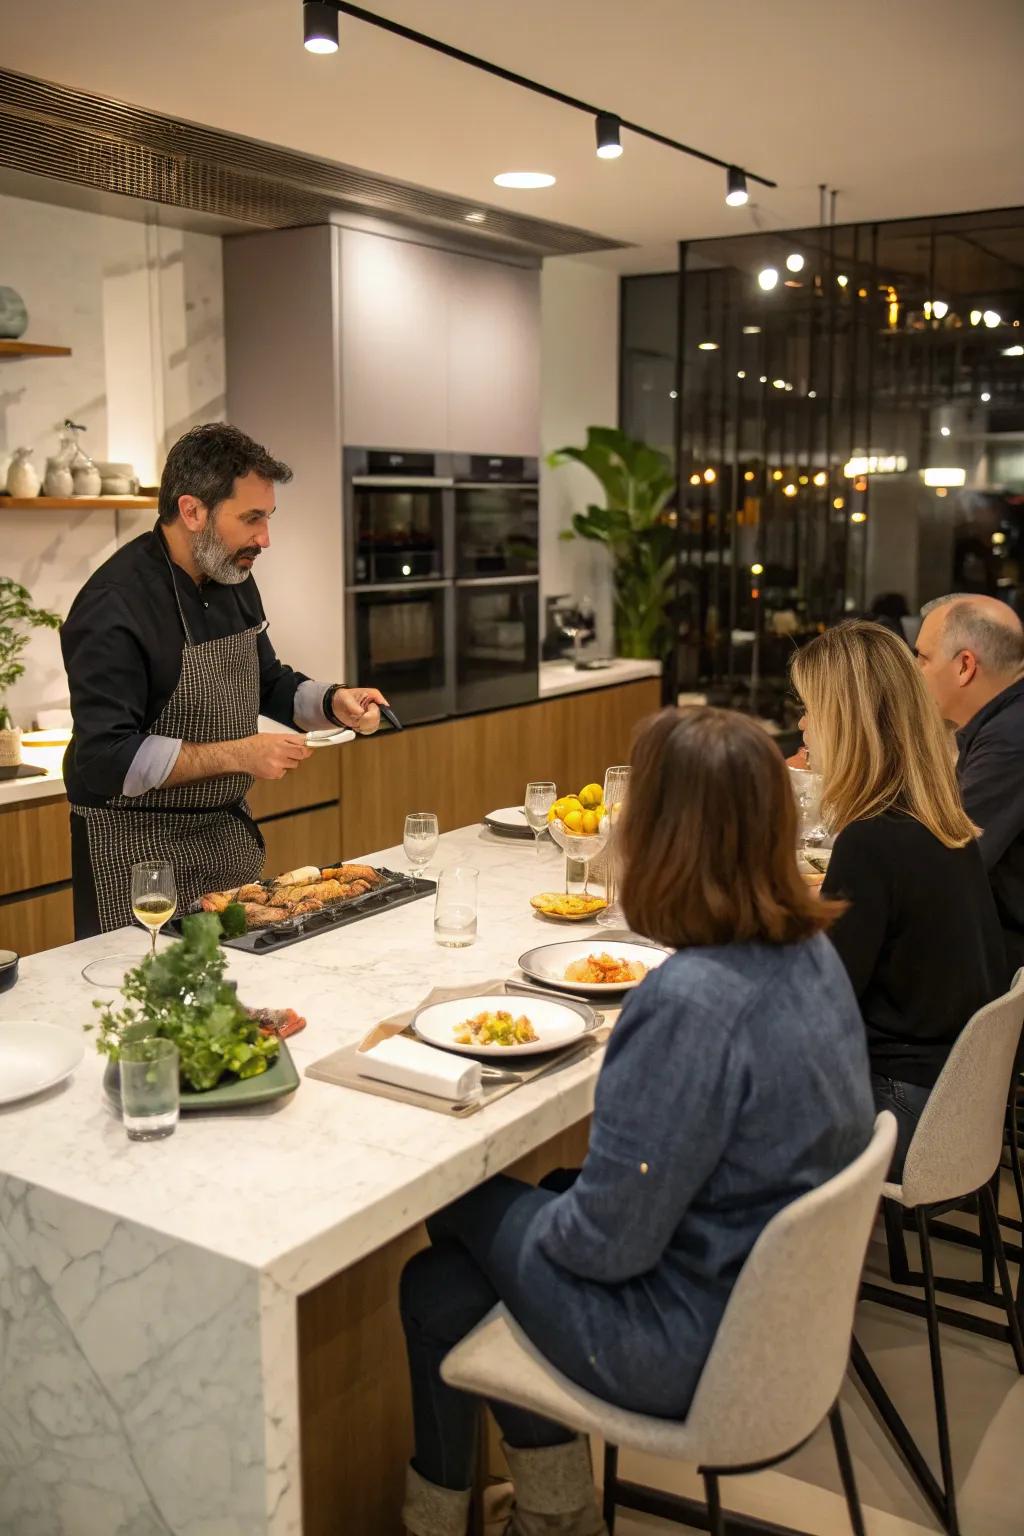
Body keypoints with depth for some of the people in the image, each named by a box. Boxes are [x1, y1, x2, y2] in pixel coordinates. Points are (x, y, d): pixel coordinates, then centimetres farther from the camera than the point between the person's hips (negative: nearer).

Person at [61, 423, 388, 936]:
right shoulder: (113, 606, -22)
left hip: (231, 831, 8)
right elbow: (106, 760, -26)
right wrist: (238, 755, -28)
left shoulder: (233, 578, 4)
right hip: (138, 850, -7)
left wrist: (333, 702, -1)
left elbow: (267, 682, 19)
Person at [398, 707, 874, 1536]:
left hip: (697, 1350, -7)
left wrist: (542, 1220, -4)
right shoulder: (811, 952, -6)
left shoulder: (692, 1000, -33)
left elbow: (608, 1242, -25)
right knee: (448, 1286, 17)